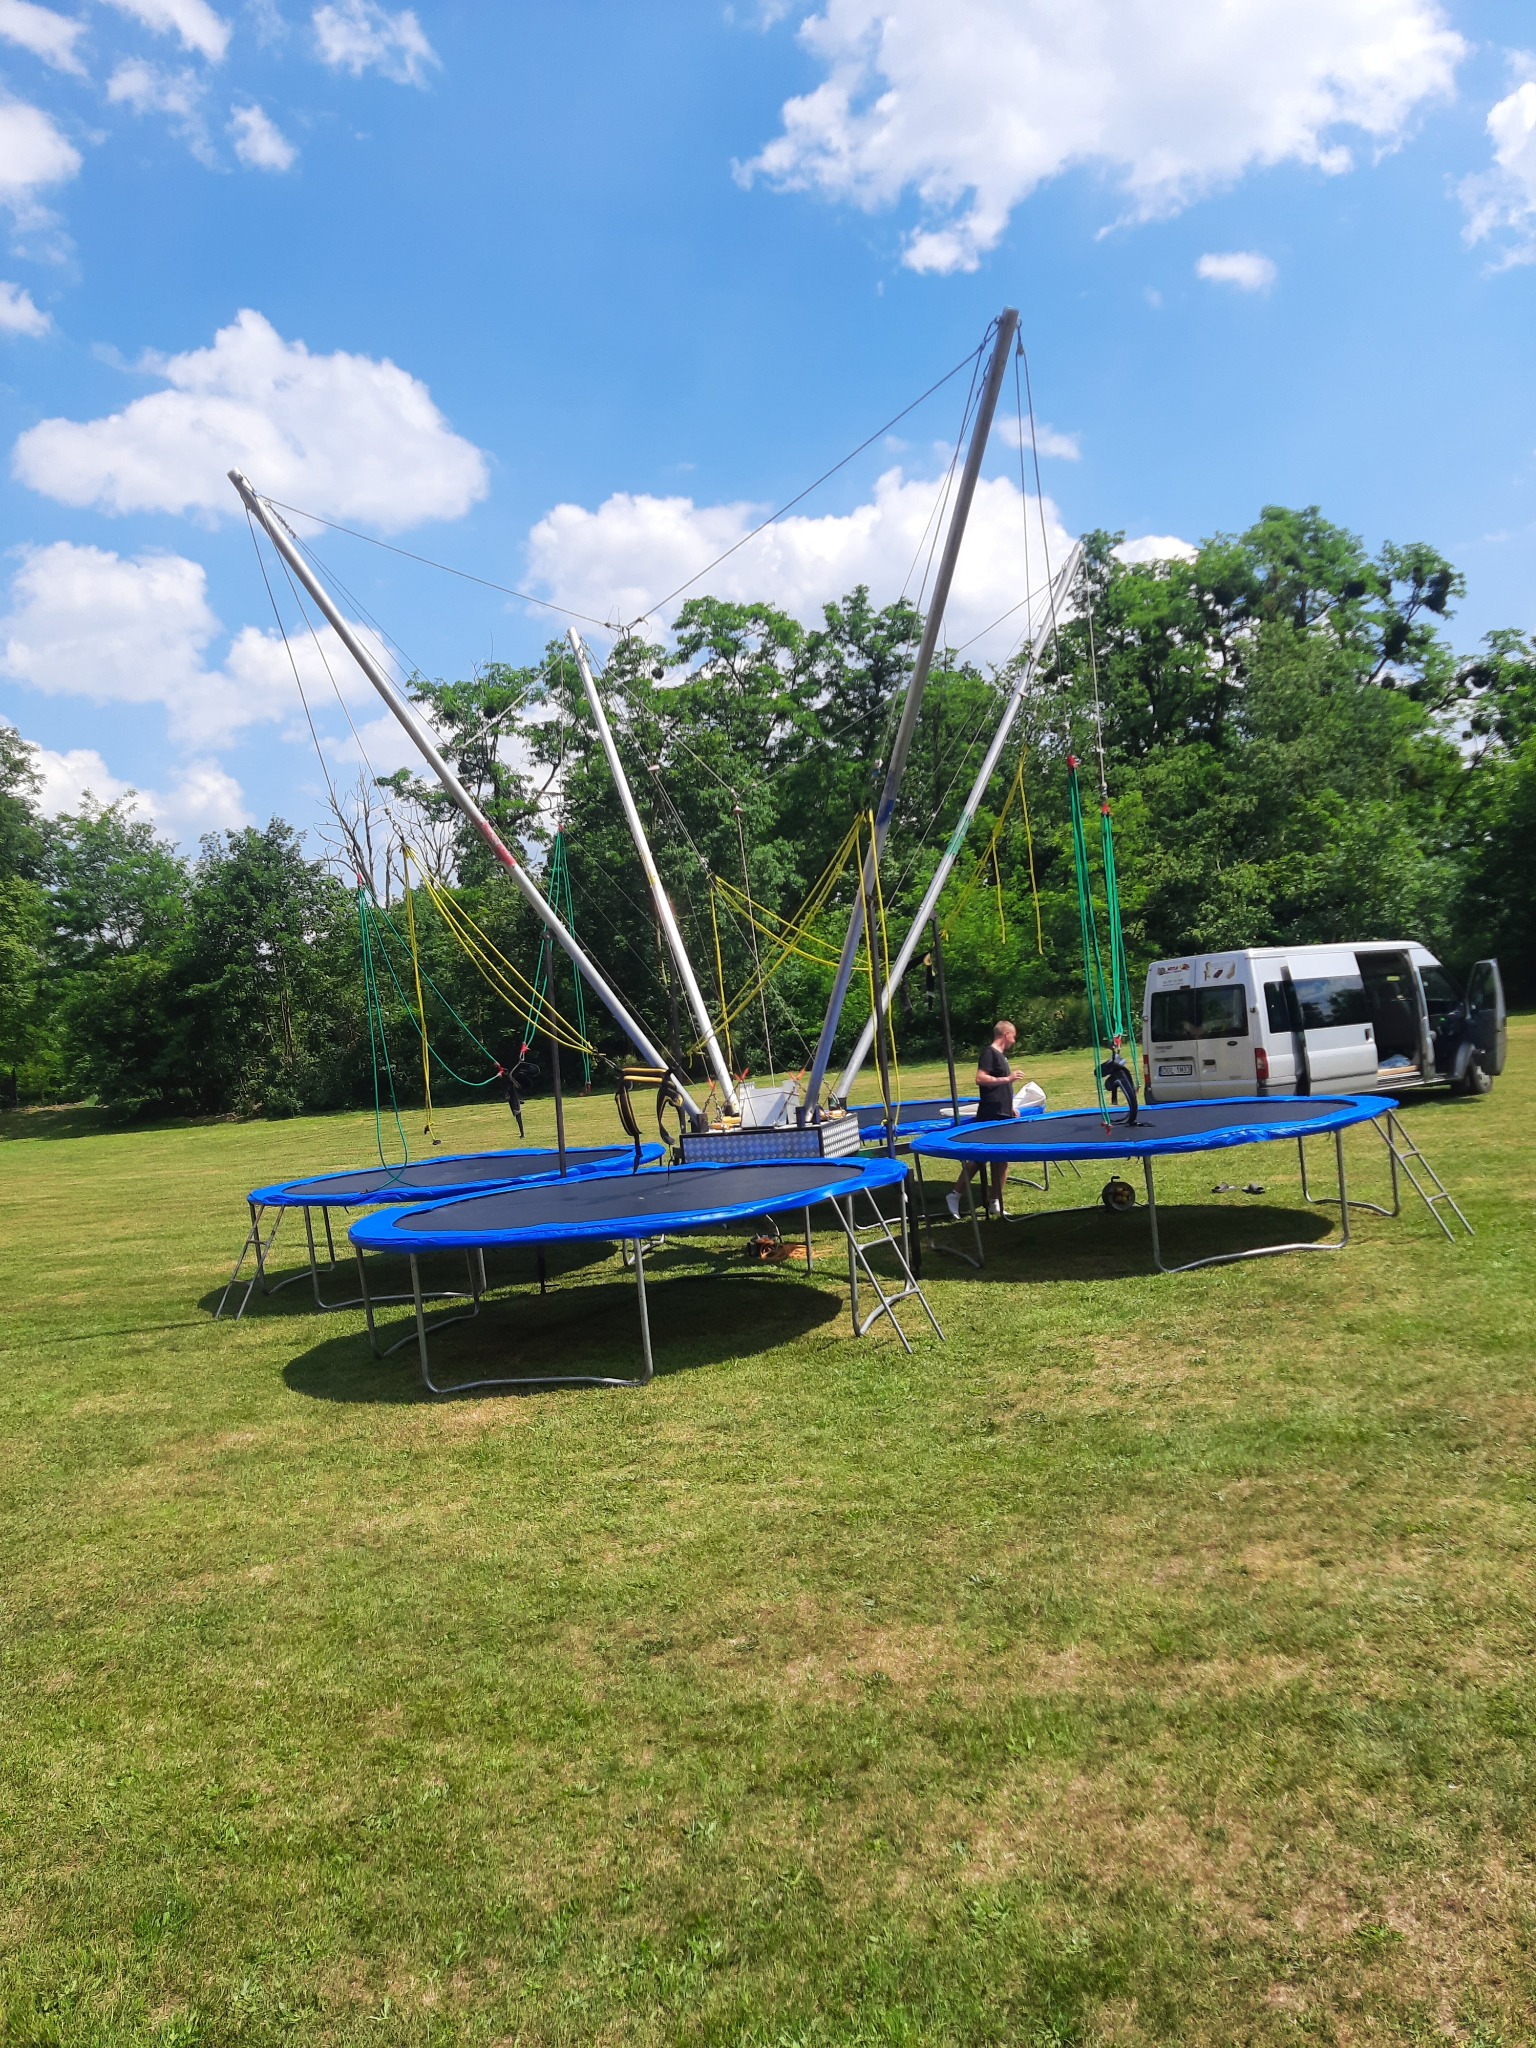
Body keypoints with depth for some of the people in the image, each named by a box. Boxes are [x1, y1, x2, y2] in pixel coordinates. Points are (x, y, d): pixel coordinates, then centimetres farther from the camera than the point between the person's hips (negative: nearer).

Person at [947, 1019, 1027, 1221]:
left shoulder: (1002, 1055, 17)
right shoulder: (989, 1052, -9)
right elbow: (980, 1078, -21)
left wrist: (1011, 1107, 21)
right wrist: (1007, 1079, -21)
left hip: (1004, 1115, 9)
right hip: (990, 1116, -9)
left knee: (1002, 1158, 7)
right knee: (977, 1156, -7)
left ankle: (996, 1203, 11)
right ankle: (955, 1195, 0)